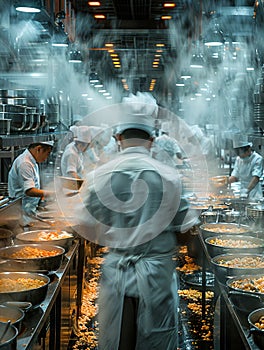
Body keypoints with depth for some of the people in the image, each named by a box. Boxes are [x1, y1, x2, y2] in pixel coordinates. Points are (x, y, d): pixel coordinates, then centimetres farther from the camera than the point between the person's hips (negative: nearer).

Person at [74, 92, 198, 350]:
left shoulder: (99, 176, -8)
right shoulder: (169, 176, -10)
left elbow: (84, 227, -1)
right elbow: (185, 226, -3)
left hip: (116, 273, 1)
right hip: (157, 275, -1)